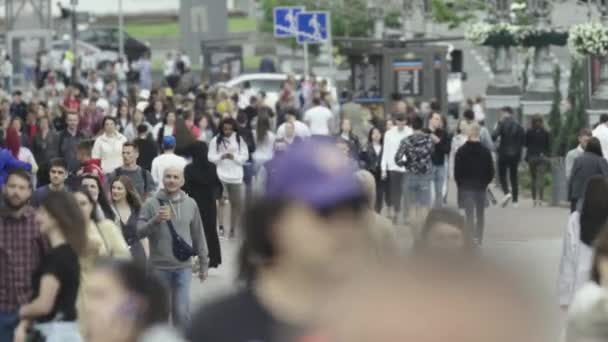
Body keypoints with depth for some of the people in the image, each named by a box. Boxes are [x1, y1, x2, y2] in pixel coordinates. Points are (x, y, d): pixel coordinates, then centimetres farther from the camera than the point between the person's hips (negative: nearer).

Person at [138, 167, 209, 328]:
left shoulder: (190, 204, 5)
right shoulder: (151, 204, -4)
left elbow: (198, 235, 12)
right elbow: (139, 231, -9)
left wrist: (203, 263, 13)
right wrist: (156, 220, -25)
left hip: (184, 267, 1)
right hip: (159, 267, -1)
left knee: (182, 312, -4)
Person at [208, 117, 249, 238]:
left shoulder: (239, 140, 1)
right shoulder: (216, 140, -1)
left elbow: (245, 156, 0)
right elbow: (211, 157, -3)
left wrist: (234, 157, -16)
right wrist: (221, 157, -19)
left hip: (236, 175, 1)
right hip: (221, 175, -1)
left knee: (237, 203, 6)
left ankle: (233, 228, 17)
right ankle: (220, 226, 10)